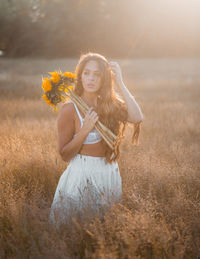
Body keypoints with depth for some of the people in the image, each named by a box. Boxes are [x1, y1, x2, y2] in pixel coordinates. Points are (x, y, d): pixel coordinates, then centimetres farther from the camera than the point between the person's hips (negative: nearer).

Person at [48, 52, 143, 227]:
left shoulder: (110, 104, 1)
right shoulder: (70, 109, -12)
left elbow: (137, 118, -19)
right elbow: (65, 155, -10)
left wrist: (120, 83, -18)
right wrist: (85, 129, -23)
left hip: (110, 173, 4)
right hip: (81, 174, -4)